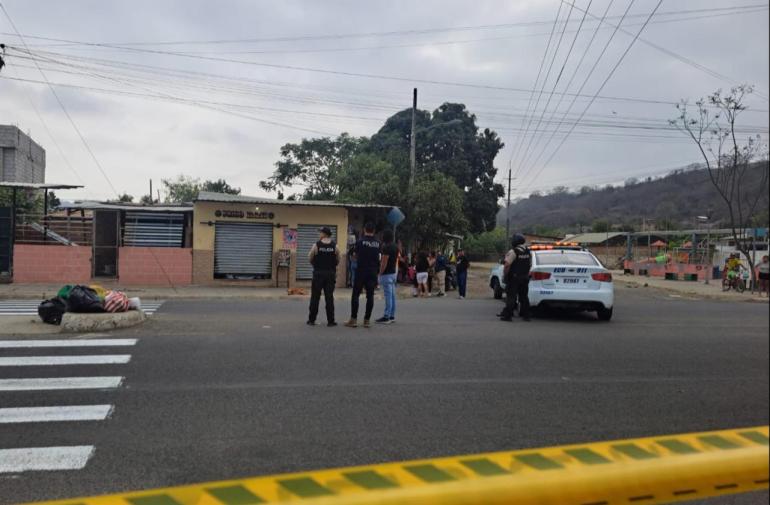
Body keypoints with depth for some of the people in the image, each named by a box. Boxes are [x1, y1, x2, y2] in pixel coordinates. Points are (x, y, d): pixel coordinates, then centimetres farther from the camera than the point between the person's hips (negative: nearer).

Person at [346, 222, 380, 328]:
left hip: (361, 271, -3)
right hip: (373, 272, 3)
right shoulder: (378, 243, 4)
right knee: (370, 296, 6)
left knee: (355, 295, 3)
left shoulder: (360, 241, -6)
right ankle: (367, 320, 7)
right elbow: (378, 257, 10)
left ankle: (354, 319, 0)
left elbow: (356, 256, 6)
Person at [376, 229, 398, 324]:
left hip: (386, 274, -9)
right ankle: (392, 316, 14)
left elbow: (384, 262, -18)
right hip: (393, 273, 9)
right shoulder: (395, 247, 13)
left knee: (388, 296, -8)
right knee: (392, 295, 10)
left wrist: (380, 273, -12)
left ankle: (386, 317, -6)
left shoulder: (386, 247, -16)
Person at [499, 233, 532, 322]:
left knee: (511, 297, -4)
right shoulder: (528, 252, 8)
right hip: (525, 277, 6)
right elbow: (530, 265, 13)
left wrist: (505, 275, -10)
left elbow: (507, 265, -20)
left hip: (513, 278, -6)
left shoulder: (513, 252, -15)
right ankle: (526, 315, 16)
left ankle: (507, 315, -4)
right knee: (524, 296, 12)